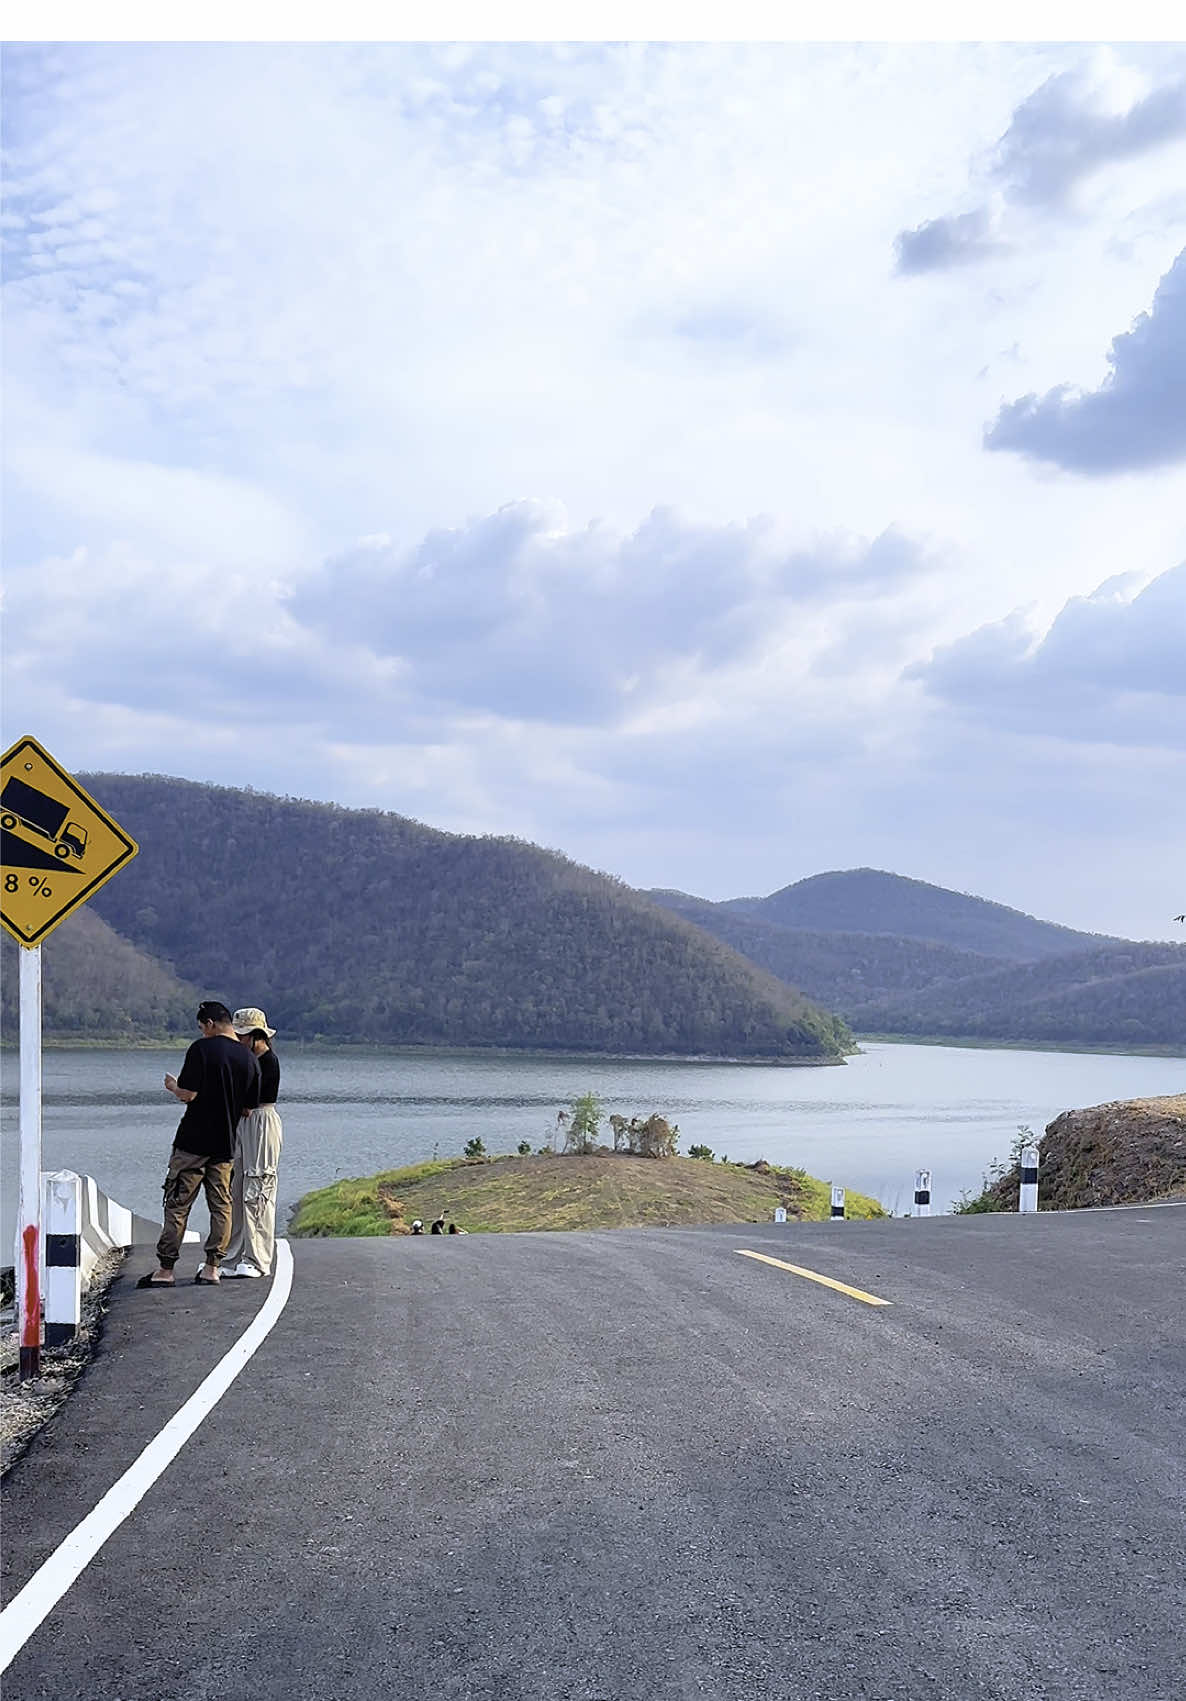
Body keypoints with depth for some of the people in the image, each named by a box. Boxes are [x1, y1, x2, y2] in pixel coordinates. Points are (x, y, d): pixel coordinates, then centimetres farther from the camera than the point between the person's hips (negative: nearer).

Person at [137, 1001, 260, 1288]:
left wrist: (173, 1086, 5)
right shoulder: (250, 1059, 5)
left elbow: (188, 1094, -15)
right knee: (221, 1205, 9)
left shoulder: (202, 1049, -11)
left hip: (193, 1140, -5)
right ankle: (212, 1267, 9)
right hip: (225, 1144, 5)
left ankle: (166, 1269, 3)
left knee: (177, 1204, 1)